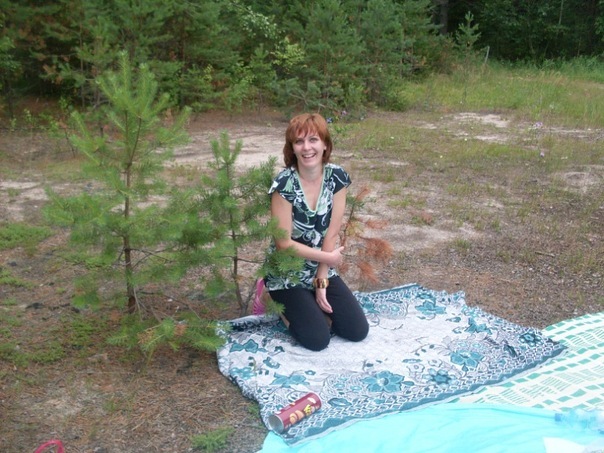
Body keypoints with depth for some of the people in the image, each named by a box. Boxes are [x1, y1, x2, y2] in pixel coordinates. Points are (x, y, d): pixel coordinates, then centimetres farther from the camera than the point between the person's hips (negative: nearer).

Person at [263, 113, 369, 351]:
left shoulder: (337, 177, -9)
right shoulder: (284, 184, -22)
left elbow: (332, 233, -8)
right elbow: (283, 243, -20)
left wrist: (321, 281, -9)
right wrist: (328, 257, -12)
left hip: (322, 271, 5)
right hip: (287, 276, -4)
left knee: (358, 331, -2)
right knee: (318, 339, -13)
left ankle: (311, 307, 22)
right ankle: (287, 308, 15)